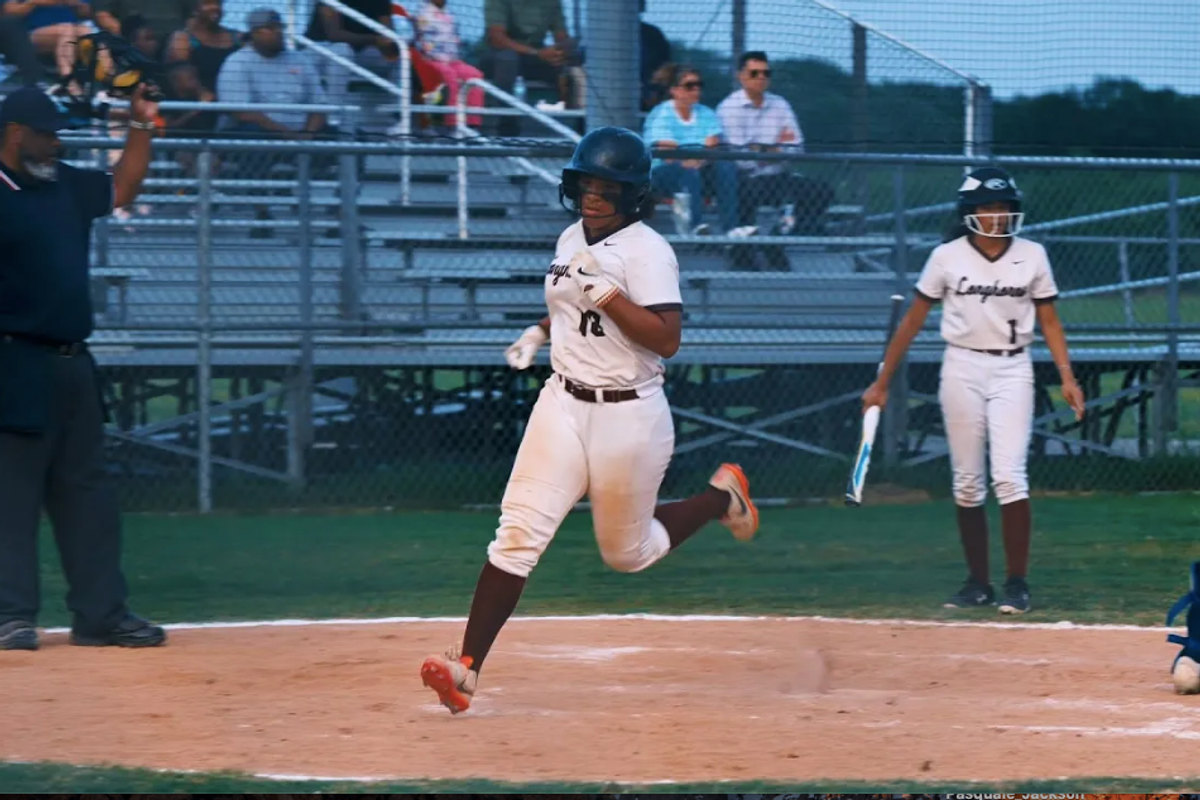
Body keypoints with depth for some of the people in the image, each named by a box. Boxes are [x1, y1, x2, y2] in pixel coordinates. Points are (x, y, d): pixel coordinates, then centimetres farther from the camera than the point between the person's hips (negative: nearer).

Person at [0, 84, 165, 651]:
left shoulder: (64, 186, 14)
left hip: (71, 364, 9)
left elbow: (122, 189, 28)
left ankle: (101, 613, 15)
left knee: (86, 491, 11)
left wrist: (141, 127, 19)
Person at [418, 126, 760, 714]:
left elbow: (666, 339, -23)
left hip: (629, 417, -5)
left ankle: (722, 497, 39)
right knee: (519, 532, -11)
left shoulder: (647, 251, -14)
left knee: (627, 553, 12)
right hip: (563, 405, 5)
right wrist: (539, 333, 11)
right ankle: (467, 666, -15)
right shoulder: (572, 241, 9)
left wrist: (606, 293, -28)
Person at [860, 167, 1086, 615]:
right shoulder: (947, 257, -1)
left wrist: (1067, 377, -7)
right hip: (962, 369, 1)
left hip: (1012, 370, -1)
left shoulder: (1031, 256, 2)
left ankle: (1017, 583, -6)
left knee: (1009, 477, -12)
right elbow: (913, 321, 3)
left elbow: (1049, 321, 5)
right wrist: (882, 382, 2)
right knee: (966, 482, 4)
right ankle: (978, 583, 14)